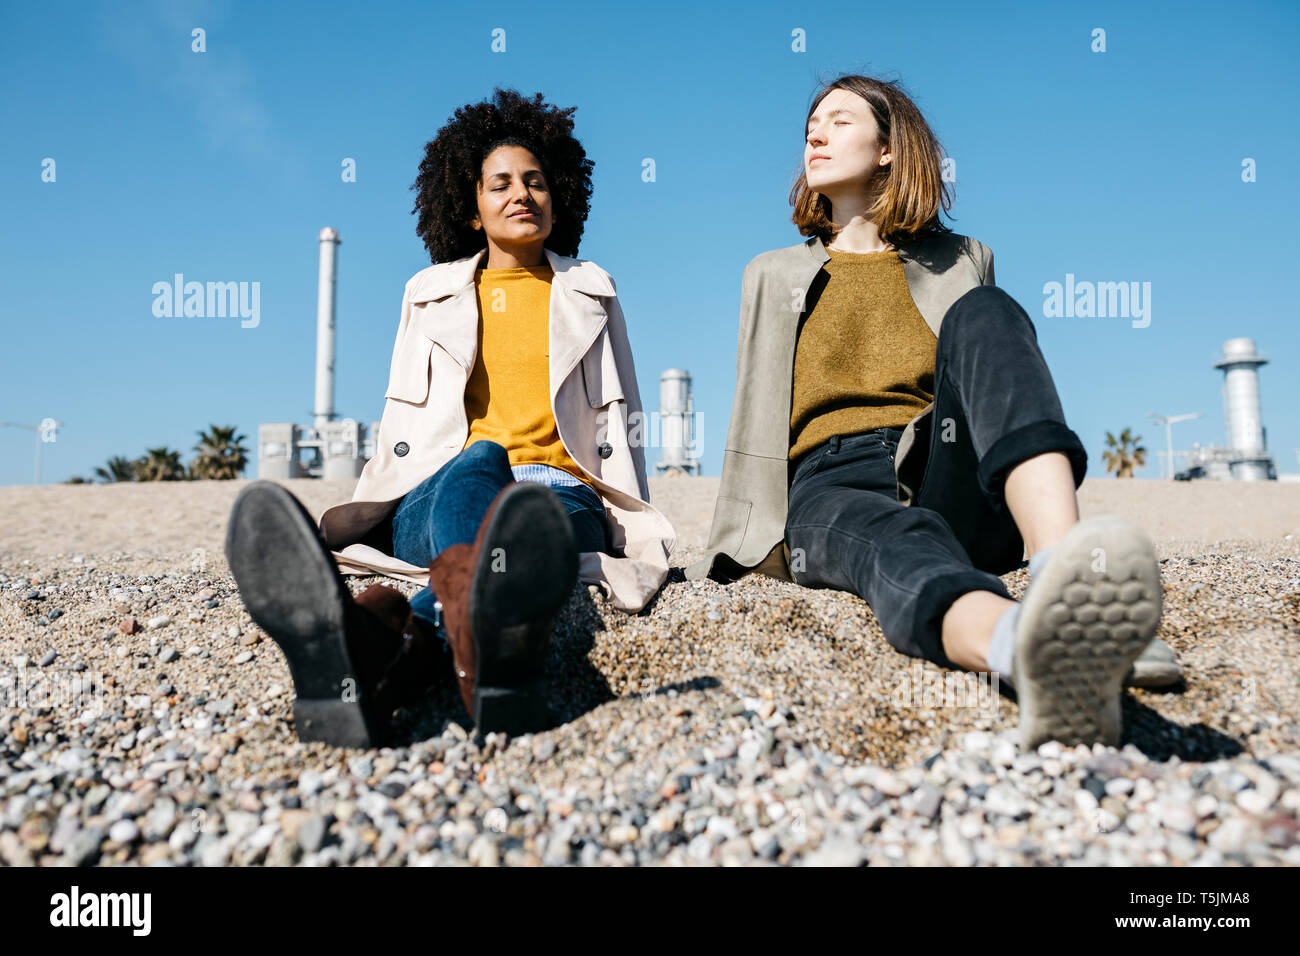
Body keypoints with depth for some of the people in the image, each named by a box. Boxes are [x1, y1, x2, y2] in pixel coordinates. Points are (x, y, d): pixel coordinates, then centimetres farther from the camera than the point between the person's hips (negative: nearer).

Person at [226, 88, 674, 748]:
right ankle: (486, 639, -71)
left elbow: (620, 420, 18)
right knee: (476, 459, -38)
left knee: (531, 526, -38)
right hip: (438, 492, 1)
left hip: (562, 492, 0)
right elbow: (403, 419, 21)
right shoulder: (432, 293, 23)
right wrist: (371, 507, 8)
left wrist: (630, 526, 5)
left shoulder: (590, 293, 21)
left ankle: (391, 637, -71)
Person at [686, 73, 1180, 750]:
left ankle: (1064, 572, -52)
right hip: (834, 485, -1)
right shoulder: (772, 275, 24)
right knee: (896, 541, -38)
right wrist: (734, 555, 14)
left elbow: (998, 377, 25)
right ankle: (1028, 646, -73)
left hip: (946, 477, 1)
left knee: (982, 315, -27)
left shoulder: (962, 264, 24)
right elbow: (755, 423, 21)